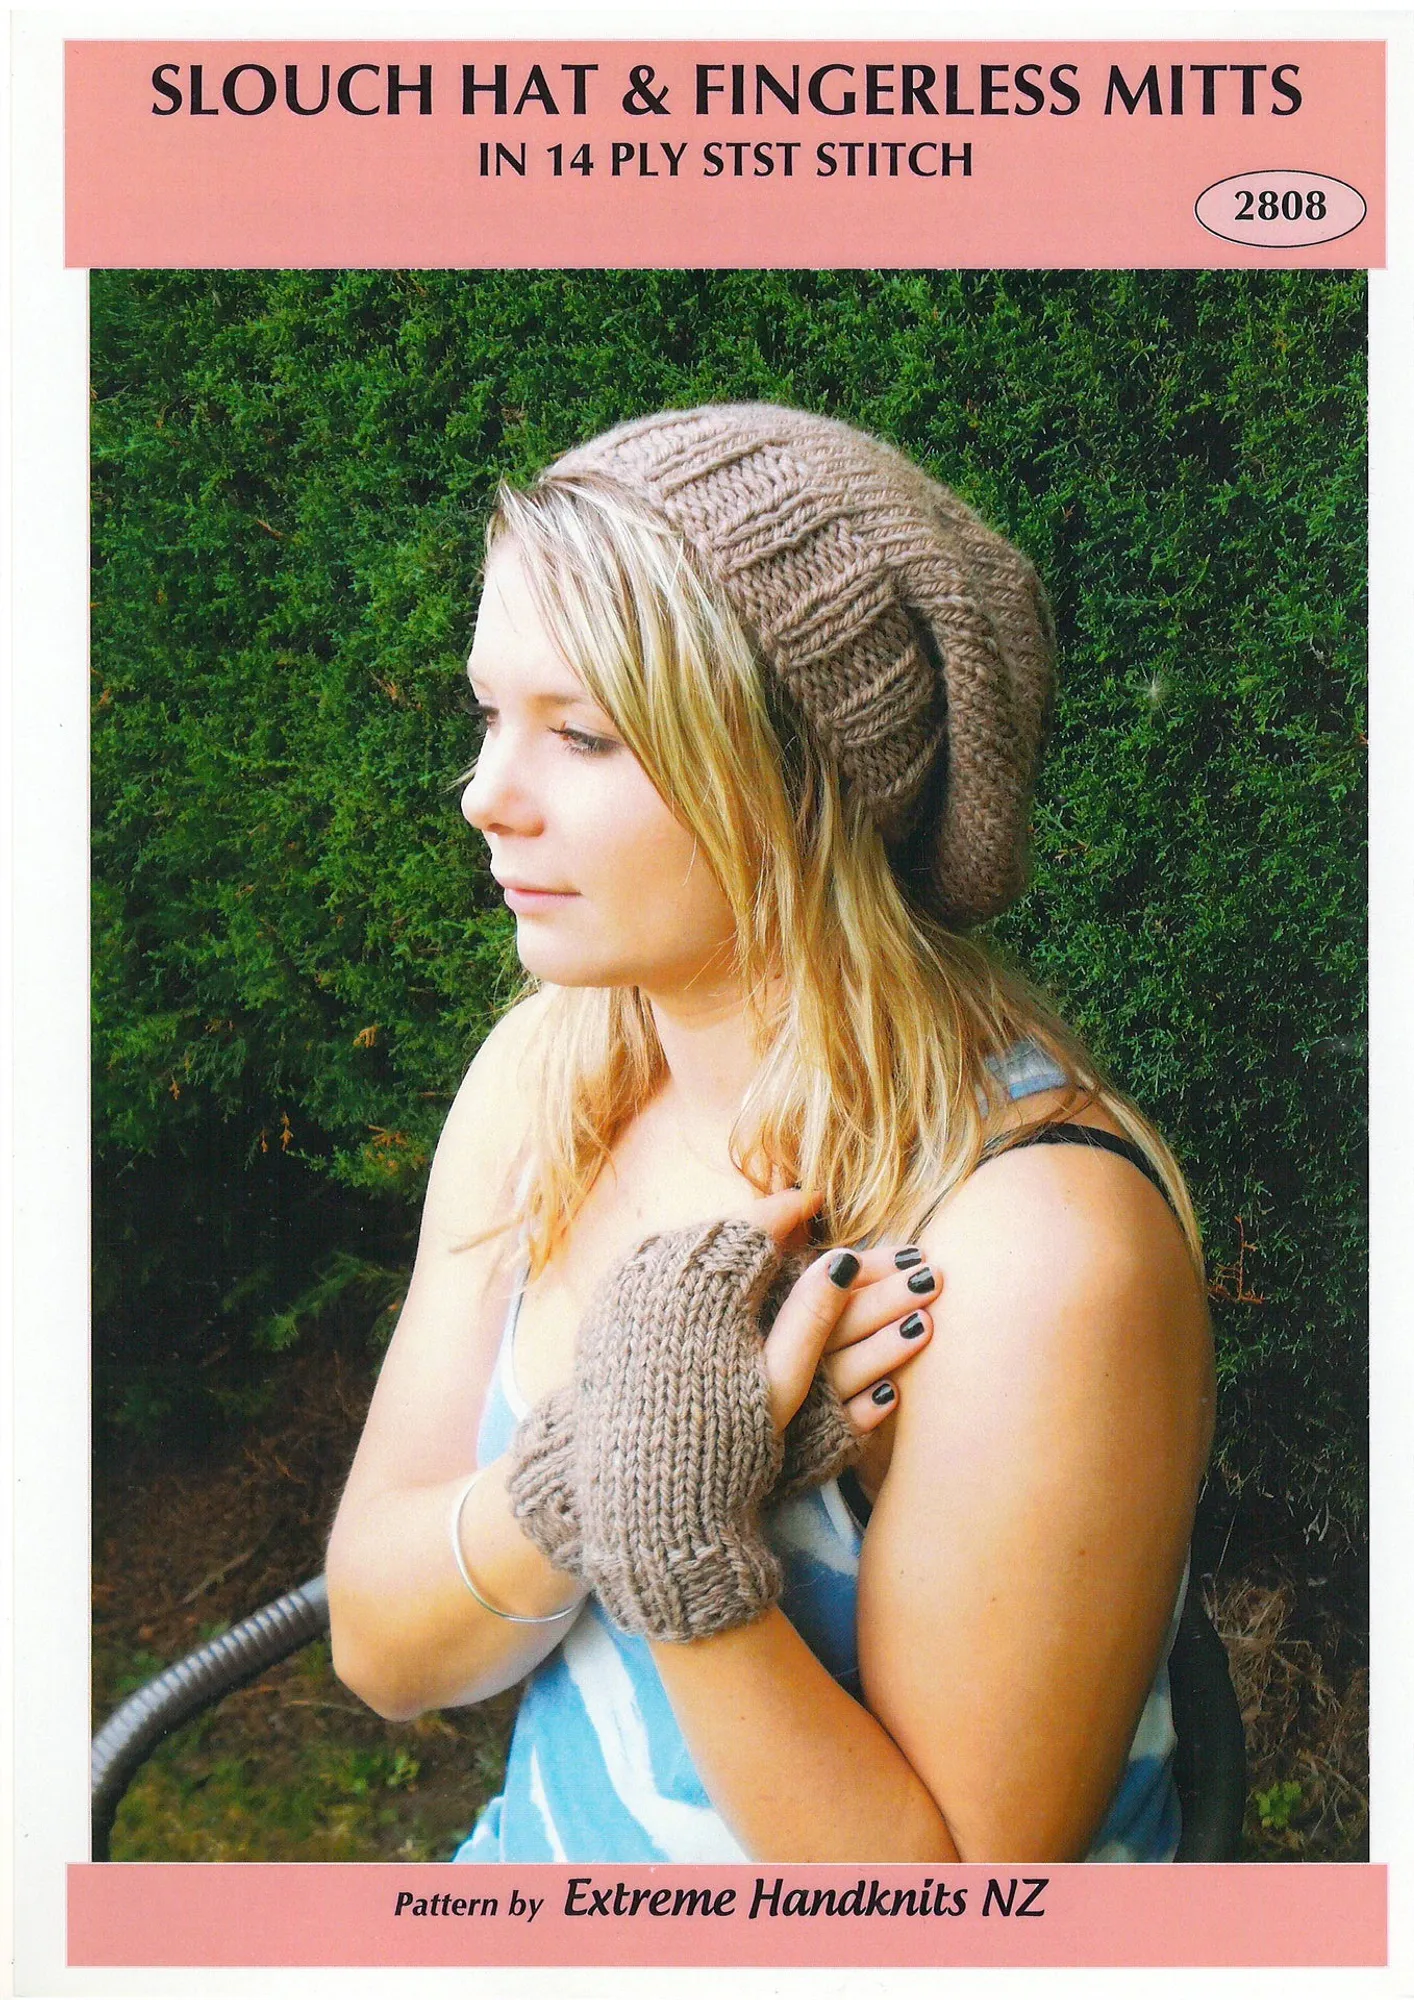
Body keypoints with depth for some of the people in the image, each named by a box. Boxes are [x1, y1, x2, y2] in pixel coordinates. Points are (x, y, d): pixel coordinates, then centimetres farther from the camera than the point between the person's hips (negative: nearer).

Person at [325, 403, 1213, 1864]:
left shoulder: (1042, 1248, -23)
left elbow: (957, 1921, -17)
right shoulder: (545, 1075, -5)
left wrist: (684, 1550, -29)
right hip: (538, 1852, 4)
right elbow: (380, 1645, -5)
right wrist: (595, 1468, -22)